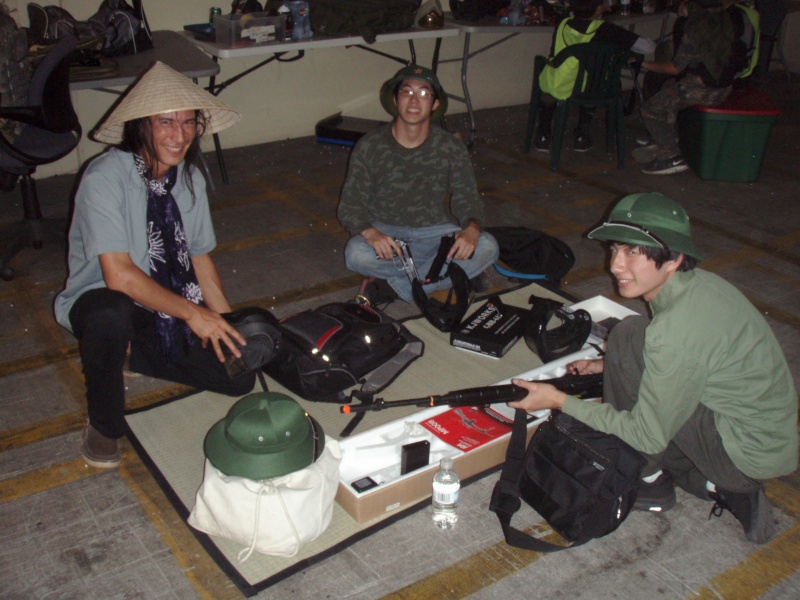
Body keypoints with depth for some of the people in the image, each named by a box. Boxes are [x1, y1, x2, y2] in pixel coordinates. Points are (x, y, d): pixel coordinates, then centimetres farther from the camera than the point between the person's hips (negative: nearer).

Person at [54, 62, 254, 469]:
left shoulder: (190, 177, -1)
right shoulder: (105, 178, -21)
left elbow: (200, 257, 6)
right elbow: (118, 275, -28)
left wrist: (227, 326, -4)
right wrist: (192, 312, -29)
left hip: (170, 308, 6)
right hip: (103, 301, -5)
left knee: (239, 374, -12)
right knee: (111, 314, -42)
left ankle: (131, 354, 12)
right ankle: (103, 426, -12)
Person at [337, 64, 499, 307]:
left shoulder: (452, 148, -4)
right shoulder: (370, 146, -7)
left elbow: (467, 200, -1)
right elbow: (350, 205, -7)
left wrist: (472, 229, -26)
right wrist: (370, 234, -30)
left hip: (433, 233, 2)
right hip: (384, 232, -1)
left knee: (487, 247, -25)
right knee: (357, 254, -35)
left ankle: (390, 286, -23)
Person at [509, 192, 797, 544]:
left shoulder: (678, 330, -29)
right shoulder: (697, 284, -2)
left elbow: (648, 435, -22)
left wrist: (559, 401, -17)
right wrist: (607, 365, 8)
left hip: (748, 457, -9)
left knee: (629, 337, -17)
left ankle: (647, 481, -1)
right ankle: (723, 486, 11)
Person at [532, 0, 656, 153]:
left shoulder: (563, 25, 0)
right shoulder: (606, 30, -9)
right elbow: (649, 47, -7)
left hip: (555, 89, 1)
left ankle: (543, 135, 32)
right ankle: (582, 136, 33)